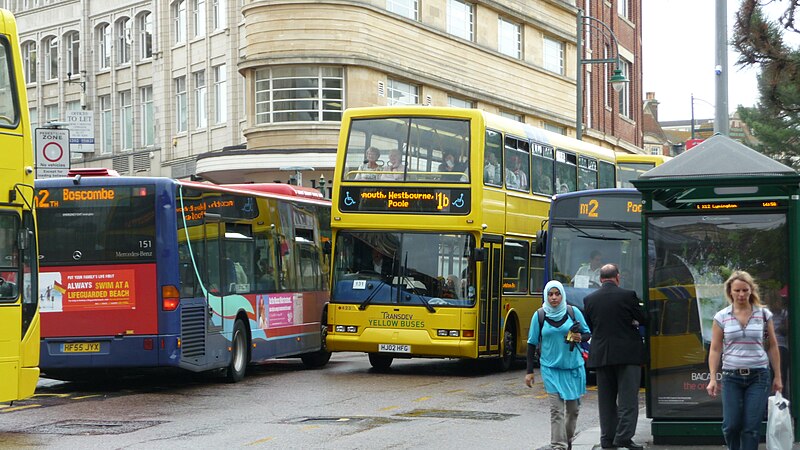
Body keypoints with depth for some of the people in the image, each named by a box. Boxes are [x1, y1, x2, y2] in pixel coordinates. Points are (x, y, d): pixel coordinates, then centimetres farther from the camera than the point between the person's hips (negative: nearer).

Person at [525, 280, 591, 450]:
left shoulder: (573, 312, 0)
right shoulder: (539, 316, 0)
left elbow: (588, 333, 9)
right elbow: (532, 343, 6)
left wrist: (580, 338, -15)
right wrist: (529, 371, 3)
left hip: (574, 367, 1)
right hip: (551, 369, -1)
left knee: (573, 407, 10)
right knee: (556, 409, -10)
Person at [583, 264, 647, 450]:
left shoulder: (589, 299, 2)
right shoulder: (628, 295, -8)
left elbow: (590, 327, 10)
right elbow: (642, 320, 2)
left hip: (600, 354, 4)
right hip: (627, 353, -4)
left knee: (606, 398, 11)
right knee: (628, 398, -1)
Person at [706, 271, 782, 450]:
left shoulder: (764, 314, 2)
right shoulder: (721, 317, 1)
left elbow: (773, 346, 7)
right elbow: (715, 349, 3)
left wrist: (777, 376, 6)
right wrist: (712, 378, -3)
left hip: (758, 376, 0)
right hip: (732, 376, 0)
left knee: (752, 427, -5)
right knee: (731, 425, -4)